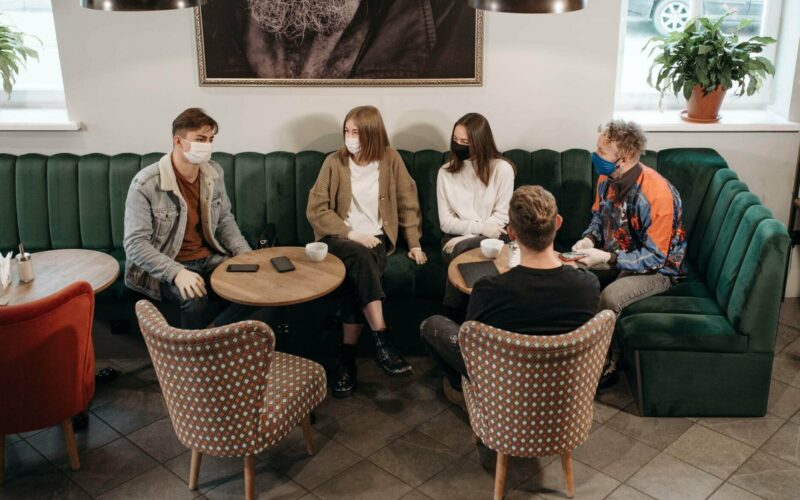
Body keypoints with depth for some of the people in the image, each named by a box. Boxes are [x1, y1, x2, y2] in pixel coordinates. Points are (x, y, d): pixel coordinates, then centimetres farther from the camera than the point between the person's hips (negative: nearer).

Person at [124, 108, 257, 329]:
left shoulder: (214, 173, 0)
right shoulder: (145, 184, -17)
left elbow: (225, 220, 13)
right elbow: (135, 243, -20)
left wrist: (246, 255, -4)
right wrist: (176, 272, -34)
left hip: (208, 259, 6)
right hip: (165, 268, -5)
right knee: (195, 300, -34)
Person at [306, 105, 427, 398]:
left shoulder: (390, 159, 3)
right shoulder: (334, 162, -1)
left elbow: (408, 203, 8)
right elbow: (316, 209, -5)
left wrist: (414, 243, 0)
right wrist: (351, 234, -15)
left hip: (377, 237, 1)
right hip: (339, 238, -1)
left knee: (360, 276, -32)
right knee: (362, 257, -36)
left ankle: (347, 358, -26)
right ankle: (382, 341, -39)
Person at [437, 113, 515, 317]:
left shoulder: (502, 169, -2)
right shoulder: (446, 172, 7)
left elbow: (501, 217, -5)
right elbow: (446, 222, 2)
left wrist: (465, 238, -14)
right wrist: (479, 227, -14)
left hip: (492, 238, -2)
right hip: (457, 239, 2)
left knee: (463, 250, -34)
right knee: (460, 254, -33)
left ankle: (459, 323, -24)